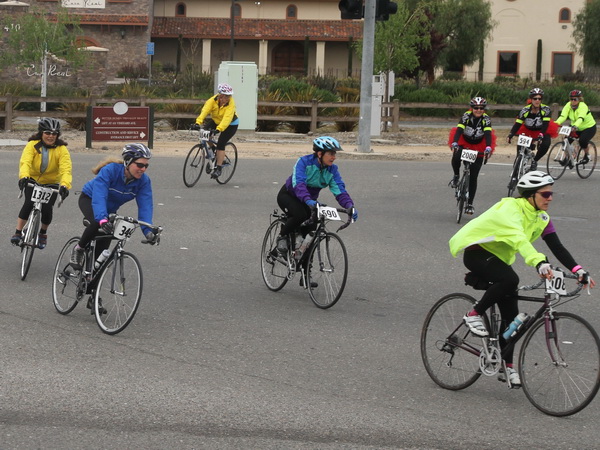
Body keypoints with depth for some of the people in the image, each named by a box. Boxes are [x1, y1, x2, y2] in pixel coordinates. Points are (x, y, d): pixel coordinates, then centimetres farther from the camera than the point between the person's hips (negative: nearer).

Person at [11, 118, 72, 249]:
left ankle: (43, 233, 16)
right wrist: (24, 176, -53)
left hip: (51, 183, 0)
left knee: (47, 209, -13)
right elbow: (25, 162, -33)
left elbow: (66, 169, -30)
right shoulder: (33, 145, -18)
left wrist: (64, 185, -48)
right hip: (33, 180, 0)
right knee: (28, 203, -22)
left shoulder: (61, 149, -18)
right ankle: (18, 232, -11)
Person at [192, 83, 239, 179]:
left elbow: (227, 118, -43)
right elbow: (205, 111, -35)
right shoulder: (213, 100, -22)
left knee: (220, 144, -19)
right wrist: (198, 122, -52)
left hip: (230, 124, -4)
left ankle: (218, 169, -13)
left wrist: (219, 129, -59)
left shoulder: (231, 104, -30)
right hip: (216, 121, 4)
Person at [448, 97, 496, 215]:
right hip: (464, 143, 0)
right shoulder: (466, 116, -16)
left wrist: (488, 148, -44)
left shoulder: (486, 119, -15)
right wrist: (455, 143, -44)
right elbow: (459, 130, -27)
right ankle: (456, 176, -6)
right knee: (456, 157, -36)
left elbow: (488, 134, -26)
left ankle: (470, 204, 6)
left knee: (473, 177, -3)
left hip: (478, 147, 0)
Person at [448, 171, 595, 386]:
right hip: (476, 251, -8)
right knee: (509, 279, -36)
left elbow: (557, 247, -7)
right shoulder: (510, 208, -26)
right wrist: (539, 262, -57)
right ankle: (474, 315, -17)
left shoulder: (541, 218, -1)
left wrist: (578, 270, -21)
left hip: (498, 257, 8)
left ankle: (507, 366, 9)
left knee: (511, 314, -1)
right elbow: (518, 238, -43)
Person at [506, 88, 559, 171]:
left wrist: (541, 135, -44)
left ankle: (534, 160, -4)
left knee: (545, 144, -28)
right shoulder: (525, 110, -21)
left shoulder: (546, 109, -22)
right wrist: (510, 135, -37)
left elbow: (545, 124, -28)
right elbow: (517, 124, -23)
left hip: (541, 131, -1)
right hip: (528, 131, 1)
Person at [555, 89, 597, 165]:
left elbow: (581, 118, -45)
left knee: (582, 140, -29)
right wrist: (557, 123, -46)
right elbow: (563, 116, -26)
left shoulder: (583, 106, -29)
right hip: (576, 128, 6)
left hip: (589, 127, -6)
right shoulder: (568, 105, -14)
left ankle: (587, 155, -3)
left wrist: (575, 126, -65)